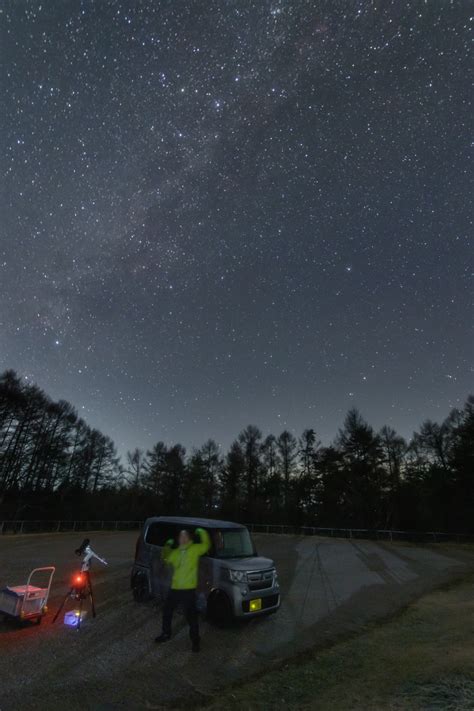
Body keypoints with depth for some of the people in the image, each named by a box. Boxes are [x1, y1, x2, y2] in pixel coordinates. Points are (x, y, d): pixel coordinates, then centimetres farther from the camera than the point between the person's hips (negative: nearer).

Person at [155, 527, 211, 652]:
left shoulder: (195, 549, -8)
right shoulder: (176, 552, 9)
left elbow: (206, 545, -23)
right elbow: (166, 559, 23)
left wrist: (202, 532, -25)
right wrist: (168, 546, 11)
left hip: (188, 590, -6)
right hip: (175, 588, 6)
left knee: (191, 617, 1)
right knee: (167, 611, 20)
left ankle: (195, 641, 21)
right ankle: (166, 634, 45)